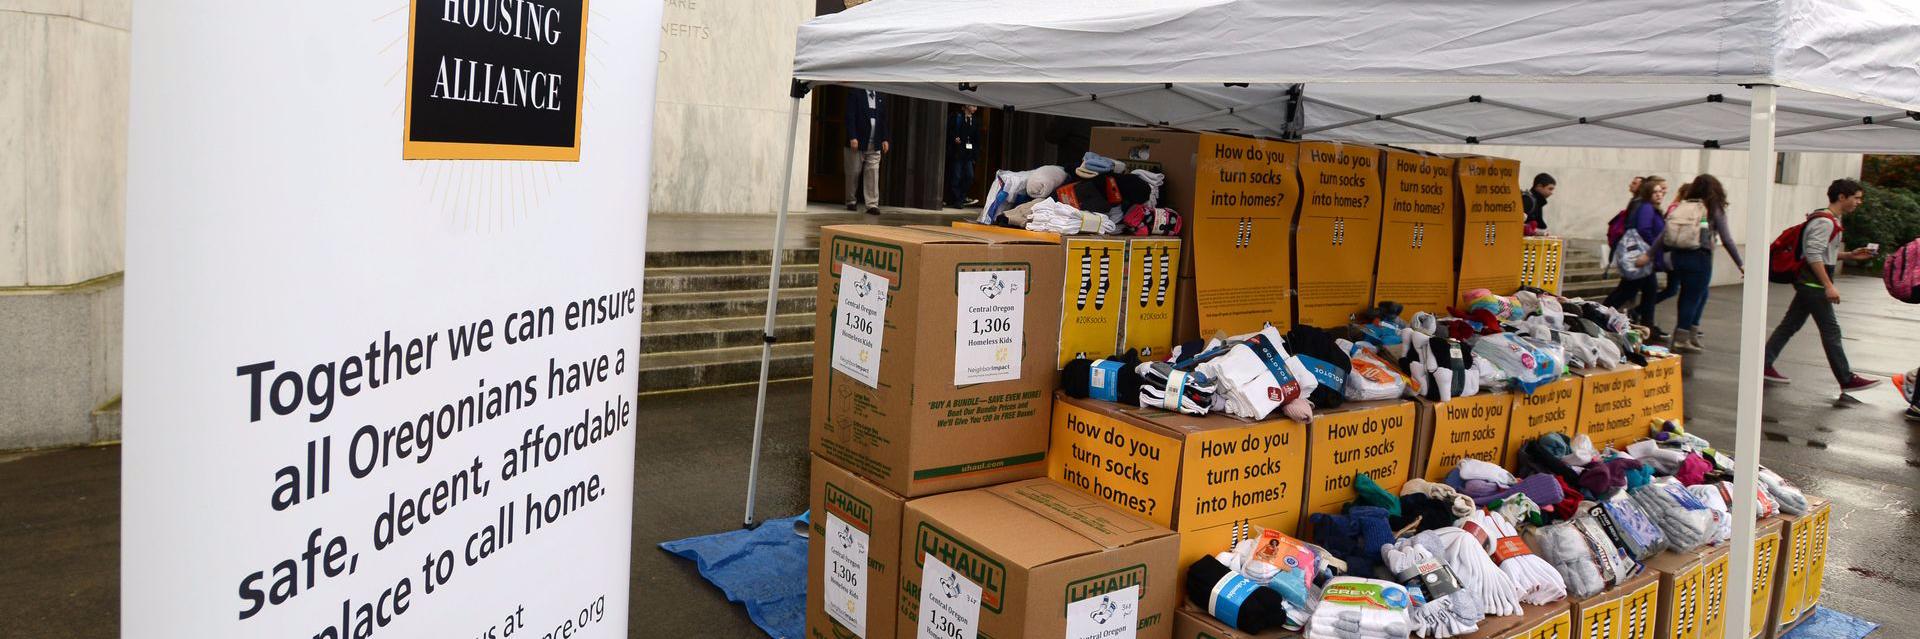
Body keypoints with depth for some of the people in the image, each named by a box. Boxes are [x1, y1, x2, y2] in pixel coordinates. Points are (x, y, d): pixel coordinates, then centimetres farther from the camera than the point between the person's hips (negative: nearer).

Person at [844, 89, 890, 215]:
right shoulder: (855, 94, -2)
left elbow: (884, 119, 13)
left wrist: (885, 139, 5)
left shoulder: (881, 97, 12)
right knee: (853, 173, 6)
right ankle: (851, 202, 21)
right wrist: (852, 137, -17)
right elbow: (850, 117, -8)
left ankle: (872, 205, -5)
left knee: (873, 173, -4)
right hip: (857, 142, -3)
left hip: (875, 144, 3)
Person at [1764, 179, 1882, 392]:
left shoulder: (1832, 220, 17)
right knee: (1831, 331, -5)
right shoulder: (1824, 222, -16)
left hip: (1808, 283, 10)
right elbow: (1813, 255, -23)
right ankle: (1847, 380, 0)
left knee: (1790, 324, 10)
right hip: (1813, 283, -10)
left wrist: (1850, 255, 13)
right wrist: (1828, 285, -25)